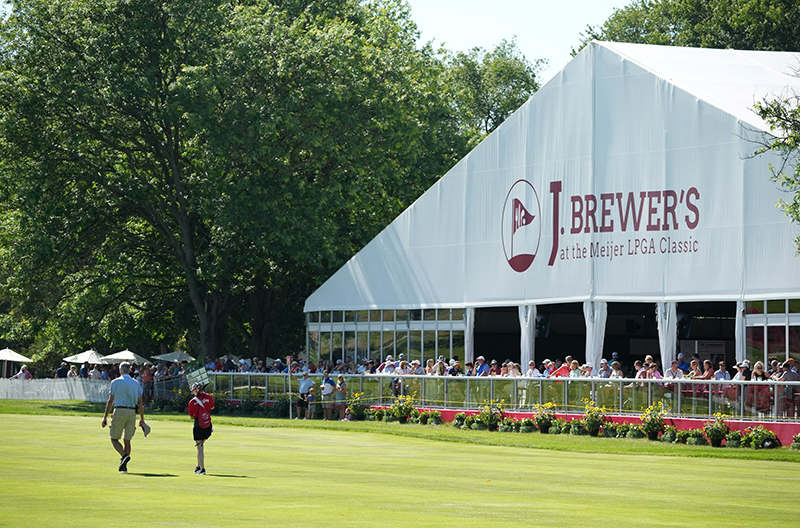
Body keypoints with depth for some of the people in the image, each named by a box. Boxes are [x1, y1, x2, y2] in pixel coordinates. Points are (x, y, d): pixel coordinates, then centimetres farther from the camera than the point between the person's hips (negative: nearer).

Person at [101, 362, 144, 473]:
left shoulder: (115, 382, -1)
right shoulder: (136, 383, 11)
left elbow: (110, 401, -4)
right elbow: (140, 403, 9)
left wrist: (105, 417, 0)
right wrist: (142, 418, 16)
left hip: (119, 411, -4)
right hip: (132, 413, 4)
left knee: (114, 439, 3)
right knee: (127, 440, 8)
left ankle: (124, 456, -22)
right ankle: (124, 467, 6)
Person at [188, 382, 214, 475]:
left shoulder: (192, 402, -12)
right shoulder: (208, 397, -4)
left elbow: (192, 416, -2)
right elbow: (212, 407, 17)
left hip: (198, 425, -4)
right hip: (208, 425, 4)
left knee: (199, 447, 1)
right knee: (201, 445, 20)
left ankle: (202, 469, -2)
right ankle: (198, 467, 26)